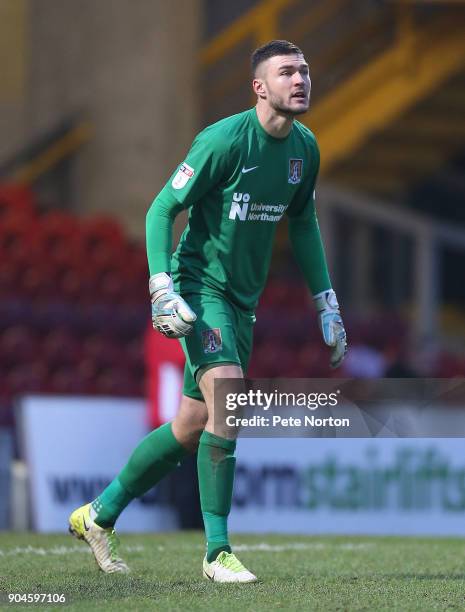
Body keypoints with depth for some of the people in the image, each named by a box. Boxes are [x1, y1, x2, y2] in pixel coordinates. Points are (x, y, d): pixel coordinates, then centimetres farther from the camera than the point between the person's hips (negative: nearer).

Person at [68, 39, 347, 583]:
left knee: (192, 428, 11)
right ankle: (217, 553, -17)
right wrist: (162, 289, -22)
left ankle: (99, 516, 29)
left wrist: (327, 305, 16)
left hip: (243, 300, 8)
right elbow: (161, 209, -13)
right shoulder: (224, 140, -17)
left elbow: (303, 224, 19)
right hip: (200, 287, -8)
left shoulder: (304, 147, 4)